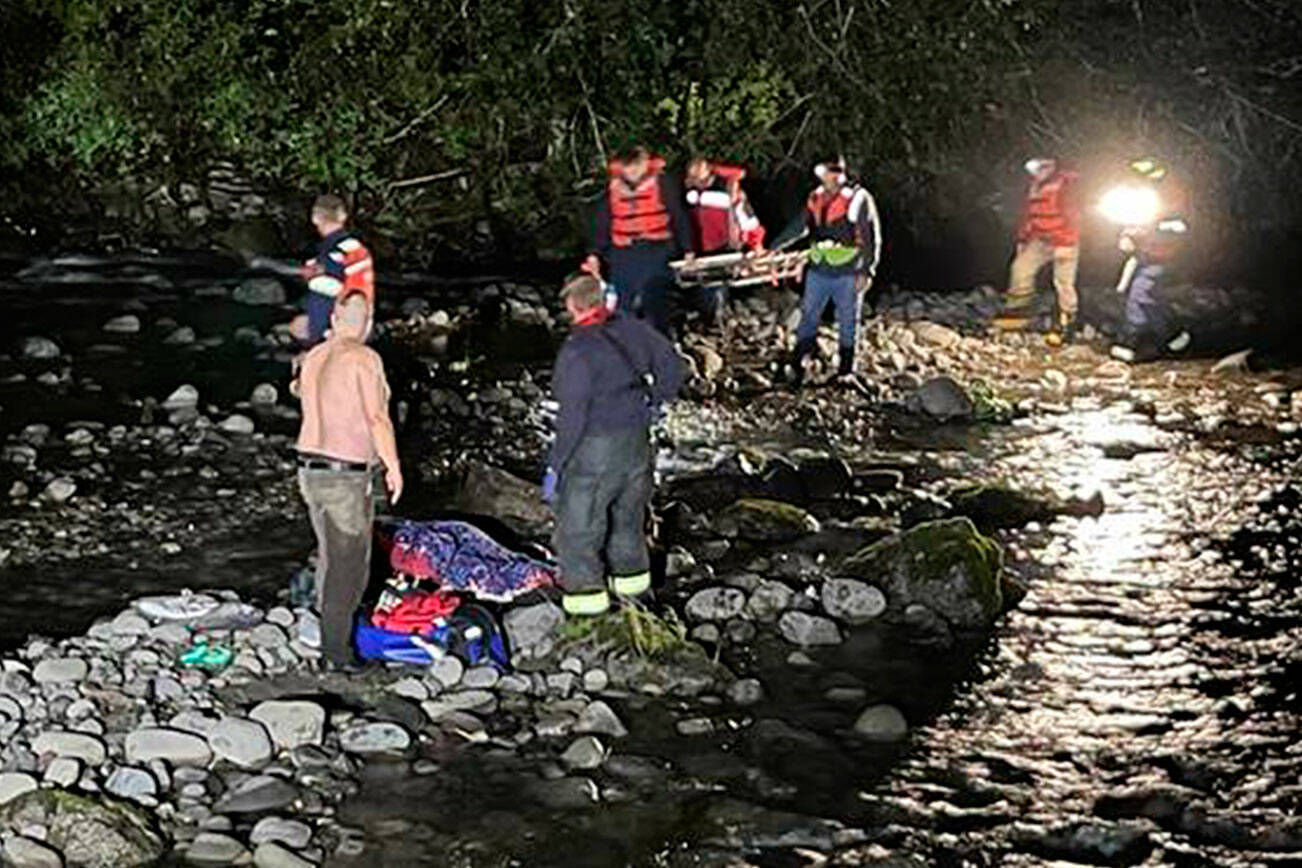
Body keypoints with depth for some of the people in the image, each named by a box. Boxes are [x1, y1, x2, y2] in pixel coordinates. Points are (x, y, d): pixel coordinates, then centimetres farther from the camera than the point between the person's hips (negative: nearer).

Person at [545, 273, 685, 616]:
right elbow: (672, 365, 10)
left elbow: (572, 416, -24)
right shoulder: (630, 329, -3)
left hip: (595, 450, -7)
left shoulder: (578, 350, -24)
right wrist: (653, 402, 23)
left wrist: (556, 466, -16)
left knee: (577, 524, 8)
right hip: (636, 443, 7)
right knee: (627, 514, 25)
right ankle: (632, 578, 39)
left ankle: (586, 594, 14)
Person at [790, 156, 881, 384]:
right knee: (808, 317, 5)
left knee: (847, 323, 7)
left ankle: (845, 371, 18)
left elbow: (871, 238, -6)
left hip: (847, 273, -4)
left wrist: (866, 271, -11)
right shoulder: (816, 198, 6)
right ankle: (797, 367, 13)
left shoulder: (858, 199, -8)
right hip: (818, 271, 4)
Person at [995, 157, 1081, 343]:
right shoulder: (1035, 188, 10)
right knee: (1020, 268, -1)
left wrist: (1065, 244, -22)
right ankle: (1017, 309, 7)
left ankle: (1067, 324, 0)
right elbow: (1028, 215, 20)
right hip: (1040, 241, 7)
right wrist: (1022, 239, 18)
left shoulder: (1065, 185, -13)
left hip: (1063, 243, -7)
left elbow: (1072, 215, -18)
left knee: (1063, 283, -6)